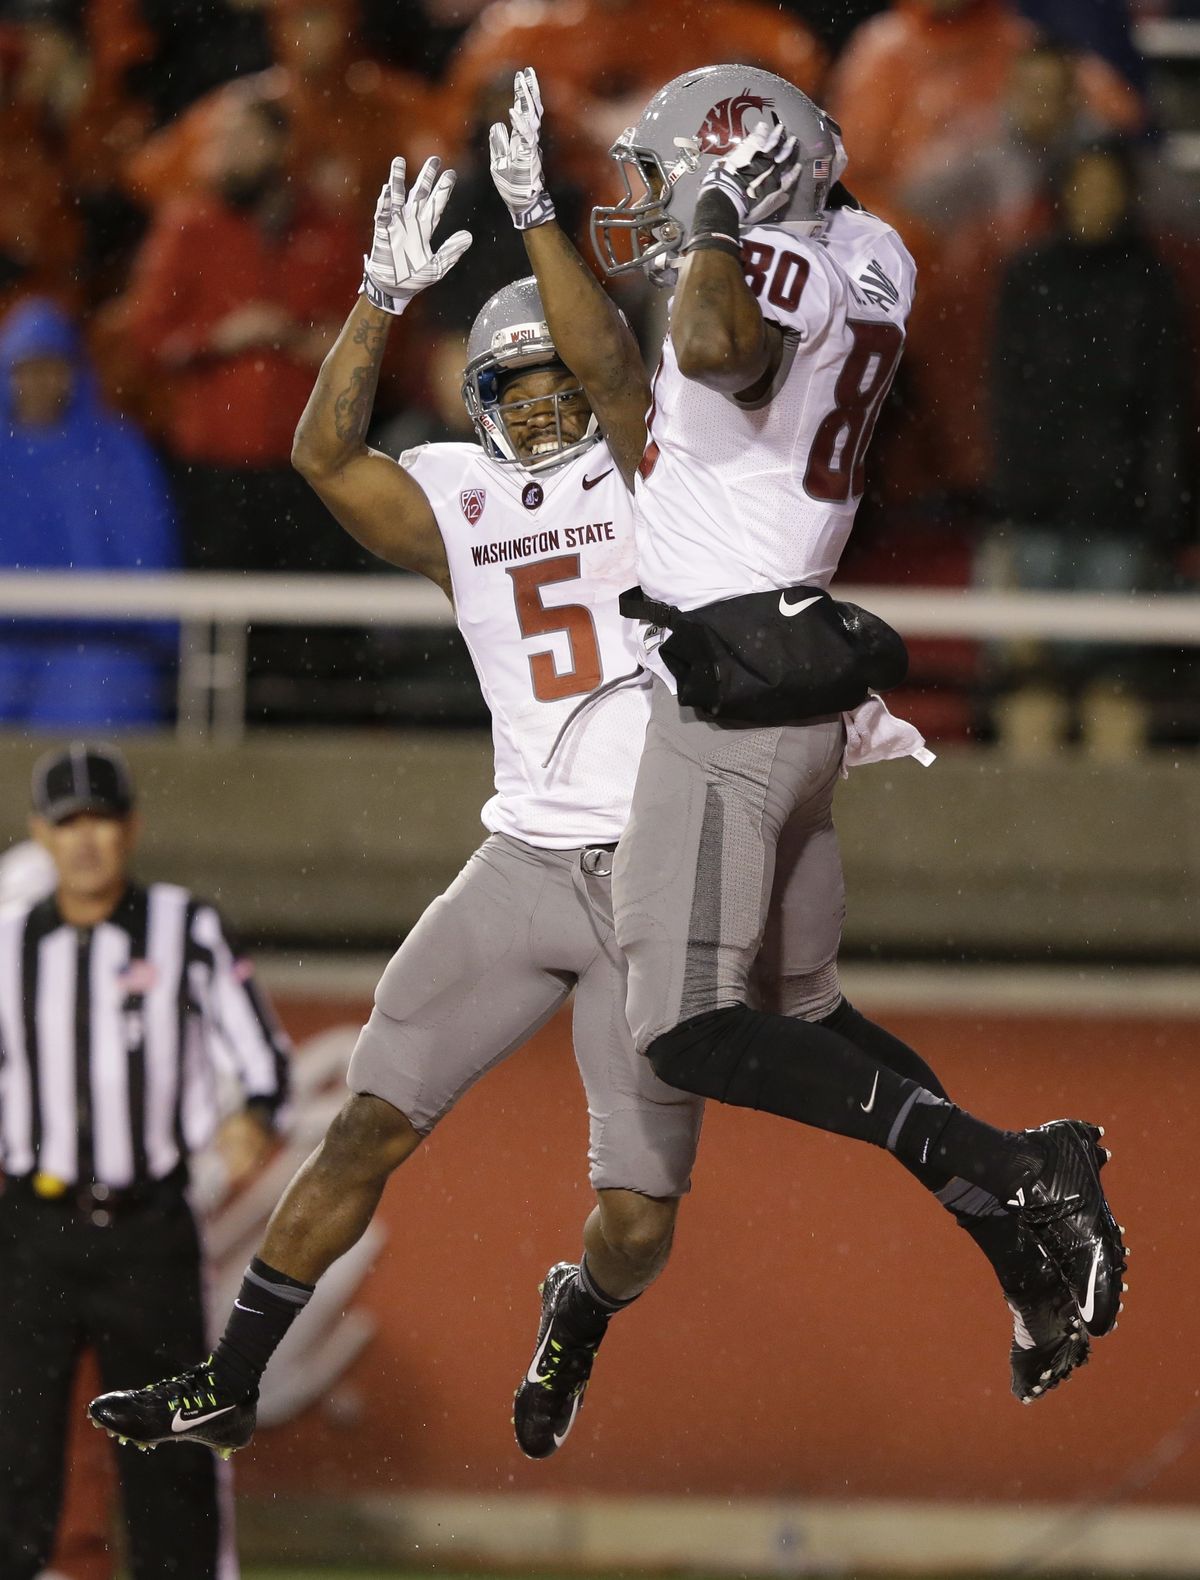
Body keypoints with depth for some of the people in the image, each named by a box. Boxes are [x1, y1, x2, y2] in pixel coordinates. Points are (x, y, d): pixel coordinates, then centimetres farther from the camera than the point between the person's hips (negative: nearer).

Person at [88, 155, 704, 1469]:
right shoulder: (456, 507, 10)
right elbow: (326, 453, -5)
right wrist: (388, 294, -16)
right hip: (524, 859, 3)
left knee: (637, 1226, -6)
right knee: (370, 1127, -5)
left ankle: (577, 1317, 30)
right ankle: (229, 1386, 6)